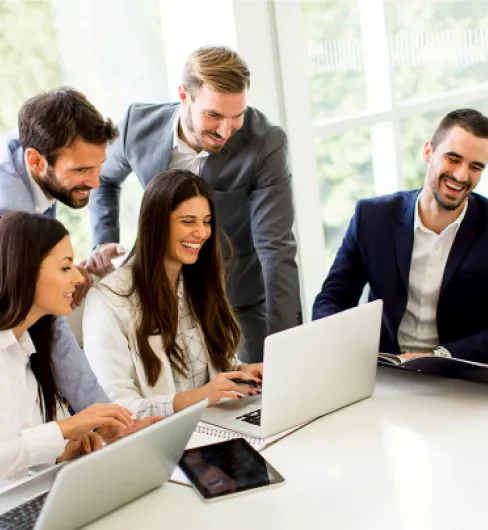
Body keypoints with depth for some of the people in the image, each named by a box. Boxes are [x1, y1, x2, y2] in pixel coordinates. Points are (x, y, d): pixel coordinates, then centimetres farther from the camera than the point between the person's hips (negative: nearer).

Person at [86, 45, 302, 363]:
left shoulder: (266, 144, -24)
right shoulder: (140, 125, -14)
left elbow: (276, 248, -25)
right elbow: (104, 178, 10)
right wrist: (104, 242, -6)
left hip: (242, 302, -2)